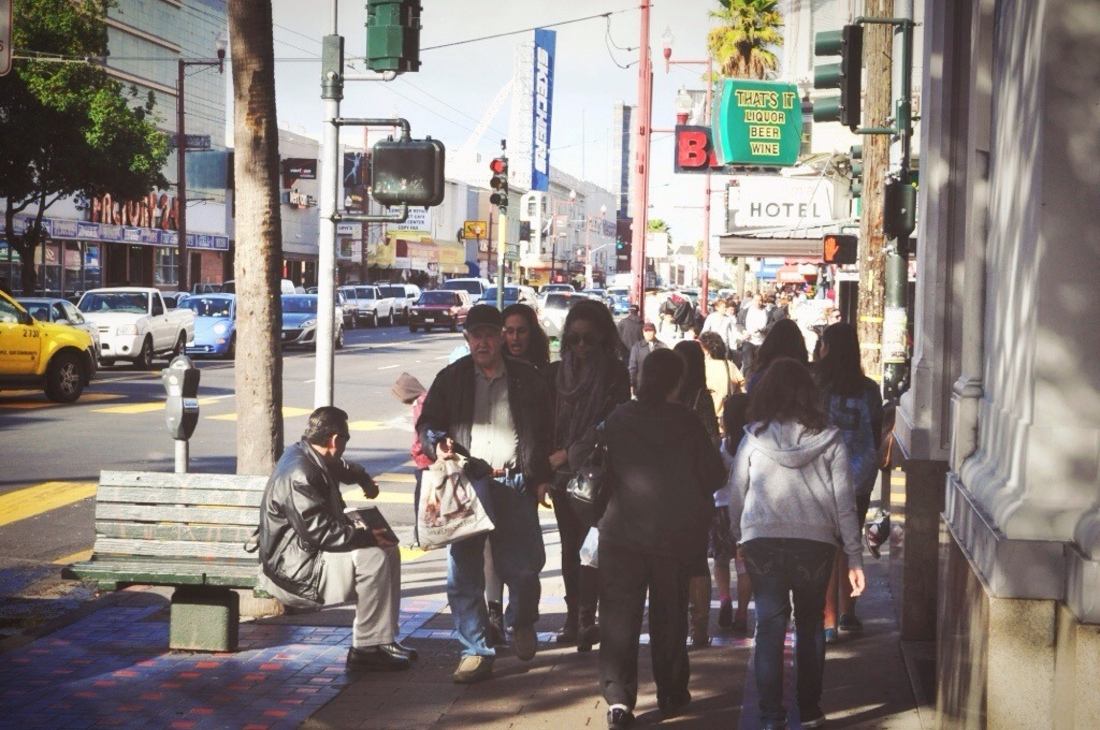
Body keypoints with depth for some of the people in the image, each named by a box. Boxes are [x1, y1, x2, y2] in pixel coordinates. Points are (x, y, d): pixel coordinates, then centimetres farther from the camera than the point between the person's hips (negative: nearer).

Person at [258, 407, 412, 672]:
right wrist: (366, 536, -25)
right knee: (373, 558, -26)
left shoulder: (308, 457, 10)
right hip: (293, 568, -11)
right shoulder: (298, 474, -24)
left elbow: (344, 469, 37)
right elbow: (319, 532, -28)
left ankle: (383, 639, 10)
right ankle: (364, 649, -19)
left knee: (389, 551, 8)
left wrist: (364, 480, 23)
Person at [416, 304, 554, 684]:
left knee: (523, 566, 2)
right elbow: (427, 423, 12)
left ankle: (522, 624, 33)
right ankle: (476, 652, 6)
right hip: (466, 482, 0)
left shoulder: (527, 379, 9)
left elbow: (545, 431, 13)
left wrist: (542, 477, 6)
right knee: (464, 573, -2)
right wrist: (437, 442, -10)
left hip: (516, 484, 0)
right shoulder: (451, 378, 9)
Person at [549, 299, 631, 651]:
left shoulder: (615, 374, -4)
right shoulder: (557, 372, 8)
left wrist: (569, 453, -14)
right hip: (561, 470, 4)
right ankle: (574, 616, 14)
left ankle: (586, 618, -7)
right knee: (570, 545, 8)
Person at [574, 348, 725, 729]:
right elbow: (714, 475, 0)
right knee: (669, 615, 14)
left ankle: (618, 697, -12)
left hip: (622, 530, 0)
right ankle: (671, 693, 22)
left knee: (619, 615, 0)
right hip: (673, 534, 1)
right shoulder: (686, 422, -3)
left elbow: (579, 456, -1)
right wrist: (691, 498, 20)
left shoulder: (619, 419, -2)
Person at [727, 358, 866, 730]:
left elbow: (736, 496, 2)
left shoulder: (754, 437, -2)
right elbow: (844, 502, -2)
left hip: (762, 543, -1)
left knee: (769, 627, 5)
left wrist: (738, 533, 18)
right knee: (810, 625, 17)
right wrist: (855, 557, 2)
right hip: (815, 544, 1)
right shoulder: (829, 439, -2)